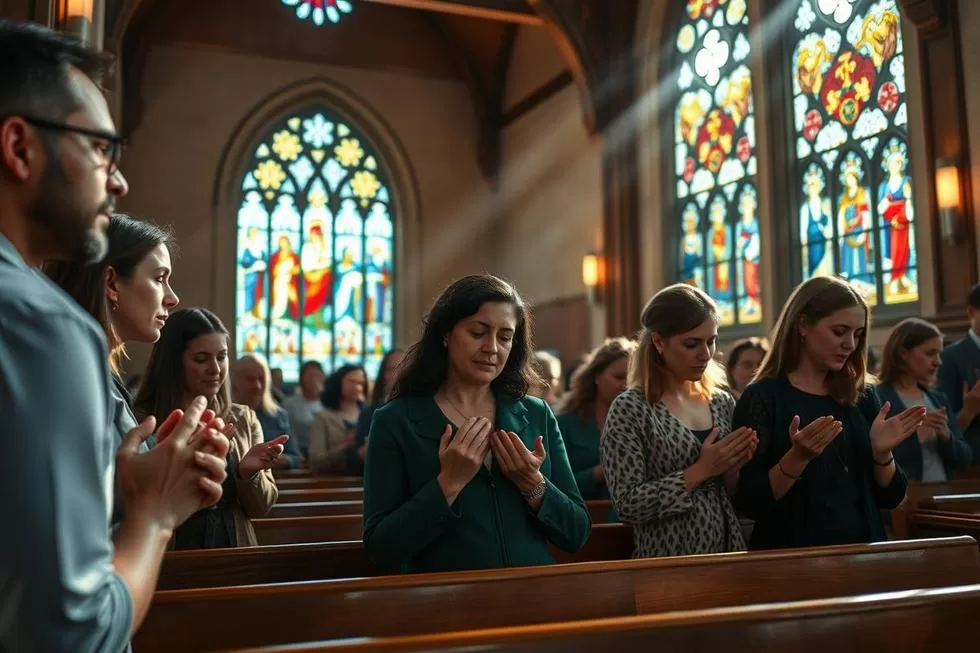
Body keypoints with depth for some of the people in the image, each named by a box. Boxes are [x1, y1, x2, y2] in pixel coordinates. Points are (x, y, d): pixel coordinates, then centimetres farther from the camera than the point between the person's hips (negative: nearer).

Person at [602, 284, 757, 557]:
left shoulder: (722, 402, 3)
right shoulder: (629, 409, -13)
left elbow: (732, 496, 10)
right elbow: (628, 505, -17)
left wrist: (733, 468, -10)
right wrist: (701, 470, -19)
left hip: (728, 553, 5)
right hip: (669, 564, -5)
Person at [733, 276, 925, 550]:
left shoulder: (862, 396, 4)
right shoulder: (762, 397, -11)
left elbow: (890, 498, 5)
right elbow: (749, 504, -16)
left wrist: (882, 452, -12)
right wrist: (797, 458, -29)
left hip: (863, 551, 5)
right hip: (794, 555, -5)